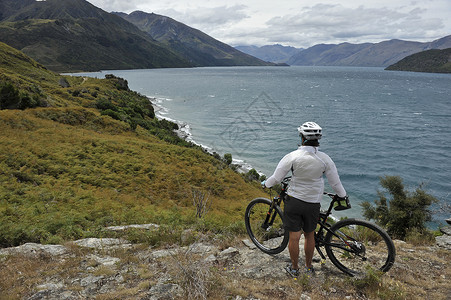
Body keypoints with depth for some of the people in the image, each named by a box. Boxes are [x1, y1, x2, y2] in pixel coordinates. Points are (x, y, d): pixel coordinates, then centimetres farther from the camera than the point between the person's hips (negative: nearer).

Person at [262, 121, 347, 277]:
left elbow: (276, 178, -8)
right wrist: (343, 196, 20)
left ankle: (294, 268, 25)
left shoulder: (292, 156, -14)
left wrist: (265, 183, 12)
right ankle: (308, 267, 34)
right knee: (310, 235, 20)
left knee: (294, 237, 9)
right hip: (313, 204, 2)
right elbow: (335, 182, 1)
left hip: (294, 201, -2)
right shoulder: (325, 159, -8)